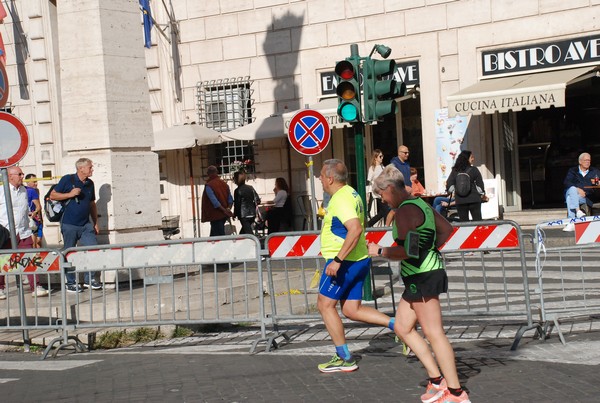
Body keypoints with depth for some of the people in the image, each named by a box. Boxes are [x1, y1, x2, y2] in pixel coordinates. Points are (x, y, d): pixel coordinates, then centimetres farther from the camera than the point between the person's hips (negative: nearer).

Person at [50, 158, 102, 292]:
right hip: (69, 225, -5)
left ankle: (90, 279, 9)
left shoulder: (90, 184, 11)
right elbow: (52, 195, -5)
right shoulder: (67, 180, -5)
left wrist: (96, 223, 16)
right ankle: (71, 283, 12)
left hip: (86, 225, 5)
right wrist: (70, 194, -15)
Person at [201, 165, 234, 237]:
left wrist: (224, 210, -16)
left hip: (215, 215, -7)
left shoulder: (208, 186, -14)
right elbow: (230, 199, 6)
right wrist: (228, 209, -4)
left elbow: (214, 201, -20)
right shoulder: (224, 183, 8)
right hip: (224, 215, 7)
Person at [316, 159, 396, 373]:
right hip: (359, 260, 10)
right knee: (352, 310, 11)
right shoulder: (351, 194, 15)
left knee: (325, 305, 1)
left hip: (344, 262, -10)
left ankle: (344, 359, 4)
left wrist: (338, 260, -30)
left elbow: (356, 229, -31)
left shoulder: (341, 199, -18)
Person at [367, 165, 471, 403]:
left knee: (434, 333, -6)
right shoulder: (420, 204, 15)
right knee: (402, 328, 15)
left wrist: (379, 251, -8)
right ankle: (437, 380, 15)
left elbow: (405, 251, -23)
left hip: (422, 276, -11)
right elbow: (446, 229, 25)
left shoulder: (404, 211, -17)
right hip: (419, 276, 11)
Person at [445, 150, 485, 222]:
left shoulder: (455, 171, -1)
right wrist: (482, 193, 15)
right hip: (473, 199, -2)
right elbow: (479, 184, -2)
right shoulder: (473, 170, -6)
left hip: (460, 200, 2)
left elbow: (449, 185, 1)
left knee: (463, 221, 7)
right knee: (477, 220, 3)